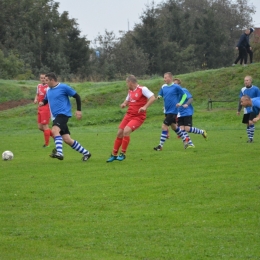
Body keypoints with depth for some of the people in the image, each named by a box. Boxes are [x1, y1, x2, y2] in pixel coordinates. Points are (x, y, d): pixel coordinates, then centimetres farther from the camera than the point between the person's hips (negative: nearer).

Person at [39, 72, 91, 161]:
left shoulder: (63, 87, -7)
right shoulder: (49, 91, 14)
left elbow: (77, 96, -2)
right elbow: (46, 100, 30)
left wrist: (79, 110, -7)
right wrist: (42, 102, 5)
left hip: (63, 114, -8)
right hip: (55, 117, 8)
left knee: (54, 130, -31)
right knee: (67, 139, 4)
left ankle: (59, 152, -42)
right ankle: (85, 153, 17)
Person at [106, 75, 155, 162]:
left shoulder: (142, 89, -12)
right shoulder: (130, 91, 11)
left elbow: (152, 98, -20)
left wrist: (145, 107, -32)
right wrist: (124, 104, 3)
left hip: (138, 117, -8)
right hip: (129, 115, 8)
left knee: (126, 131, -24)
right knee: (119, 133, 3)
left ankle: (123, 154, -10)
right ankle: (114, 155, 16)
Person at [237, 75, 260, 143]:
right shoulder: (243, 90, 3)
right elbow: (241, 100, 12)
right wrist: (239, 110, 11)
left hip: (253, 109, -5)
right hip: (246, 110, 5)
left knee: (251, 122, -18)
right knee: (247, 124, 7)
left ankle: (251, 138, -11)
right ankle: (249, 138, 17)